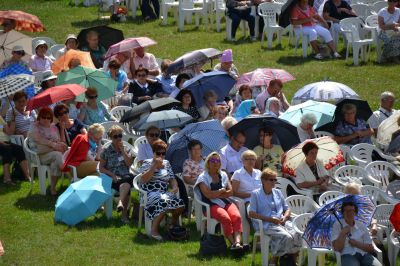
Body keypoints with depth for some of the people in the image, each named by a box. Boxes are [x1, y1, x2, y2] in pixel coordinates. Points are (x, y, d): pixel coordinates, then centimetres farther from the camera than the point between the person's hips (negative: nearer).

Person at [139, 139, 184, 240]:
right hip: (150, 193, -5)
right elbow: (143, 180, -10)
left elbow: (172, 179, 21)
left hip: (164, 193, 5)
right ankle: (154, 231, -27)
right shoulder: (147, 163, 4)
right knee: (164, 202, -38)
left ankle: (174, 224, 4)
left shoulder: (166, 163, 20)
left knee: (180, 204, -25)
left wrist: (175, 187, -2)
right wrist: (154, 166, -12)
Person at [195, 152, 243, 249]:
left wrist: (216, 194, -4)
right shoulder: (203, 177, 5)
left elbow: (230, 192, 9)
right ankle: (233, 243, -36)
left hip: (226, 203, 4)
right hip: (212, 205, -4)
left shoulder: (223, 175, 20)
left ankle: (237, 242, -43)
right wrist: (222, 191, 3)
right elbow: (208, 194, -10)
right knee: (226, 218, -33)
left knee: (237, 216, -27)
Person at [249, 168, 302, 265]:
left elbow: (287, 209, 24)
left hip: (282, 222, 5)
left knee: (297, 236, -25)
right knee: (286, 237, -33)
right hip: (266, 224, -5)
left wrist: (284, 218, 0)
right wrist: (270, 219, -12)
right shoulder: (256, 194, 4)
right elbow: (251, 214, -5)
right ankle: (273, 262, -18)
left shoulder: (278, 192, 21)